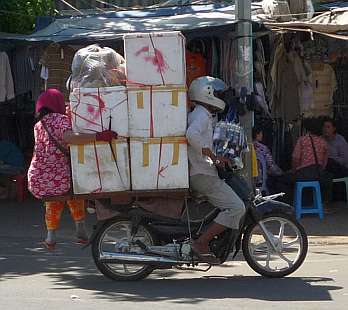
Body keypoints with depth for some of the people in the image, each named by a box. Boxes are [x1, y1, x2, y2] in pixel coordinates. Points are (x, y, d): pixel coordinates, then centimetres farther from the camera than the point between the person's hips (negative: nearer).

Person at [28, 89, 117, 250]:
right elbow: (69, 138, -27)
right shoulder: (60, 119, -6)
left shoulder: (38, 125, 11)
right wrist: (99, 136, -31)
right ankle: (81, 230, 25)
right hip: (60, 179, -4)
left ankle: (51, 237, 31)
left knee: (53, 202, 36)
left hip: (37, 181, 4)